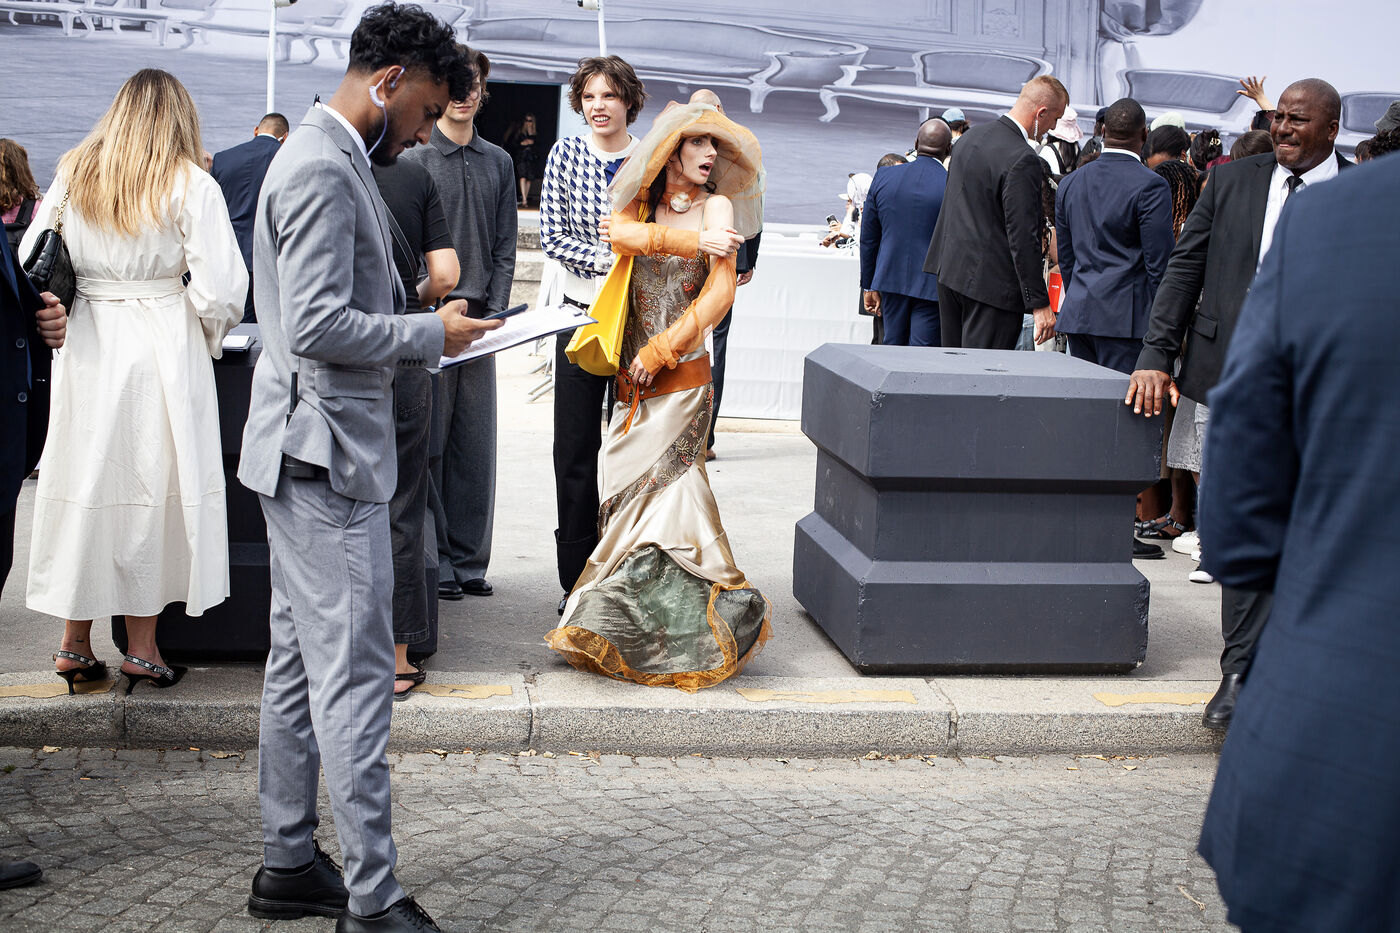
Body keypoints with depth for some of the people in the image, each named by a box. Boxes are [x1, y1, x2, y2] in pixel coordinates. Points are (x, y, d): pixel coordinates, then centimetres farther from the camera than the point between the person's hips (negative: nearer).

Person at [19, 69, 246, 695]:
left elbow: (31, 260, 6)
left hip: (85, 347, 4)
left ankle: (75, 642, 20)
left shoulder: (73, 176, 6)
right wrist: (207, 343, 6)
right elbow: (219, 291, -12)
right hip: (162, 347, -4)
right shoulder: (190, 186, -6)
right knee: (150, 486, 5)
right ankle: (141, 646, 12)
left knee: (84, 479, 12)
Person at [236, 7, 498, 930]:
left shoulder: (332, 160, 16)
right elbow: (318, 326, -24)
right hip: (328, 456, -11)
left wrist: (424, 326, 11)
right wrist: (432, 333, -13)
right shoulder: (325, 170, -17)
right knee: (355, 677, -6)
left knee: (302, 664, 15)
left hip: (310, 455, 11)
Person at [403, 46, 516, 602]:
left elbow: (505, 247, 12)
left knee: (476, 444, 7)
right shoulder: (415, 161, -1)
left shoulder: (498, 162, 13)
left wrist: (493, 311, 1)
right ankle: (434, 562, 6)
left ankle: (469, 561, 15)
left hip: (482, 320, 4)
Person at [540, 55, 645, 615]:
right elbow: (552, 237, -2)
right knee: (575, 450, 2)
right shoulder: (565, 155, 2)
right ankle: (576, 582, 12)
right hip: (582, 317, 1)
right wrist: (607, 259, -15)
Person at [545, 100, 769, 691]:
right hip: (634, 377, 4)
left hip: (681, 376, -4)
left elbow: (721, 292, -6)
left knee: (654, 485, -6)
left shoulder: (716, 205, 2)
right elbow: (620, 233, -10)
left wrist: (661, 349, -10)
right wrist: (693, 239, -19)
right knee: (630, 490, 0)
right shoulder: (641, 204, 13)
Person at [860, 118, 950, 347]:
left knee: (893, 348, 15)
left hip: (891, 279, 4)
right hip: (932, 286, -4)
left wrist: (868, 285, 14)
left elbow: (868, 237, 6)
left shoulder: (884, 176, 0)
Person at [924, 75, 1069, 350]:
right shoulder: (1022, 160, -19)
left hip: (950, 268, 9)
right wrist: (1040, 304, -18)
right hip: (992, 281, -9)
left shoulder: (971, 136, 8)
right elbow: (1023, 237, -21)